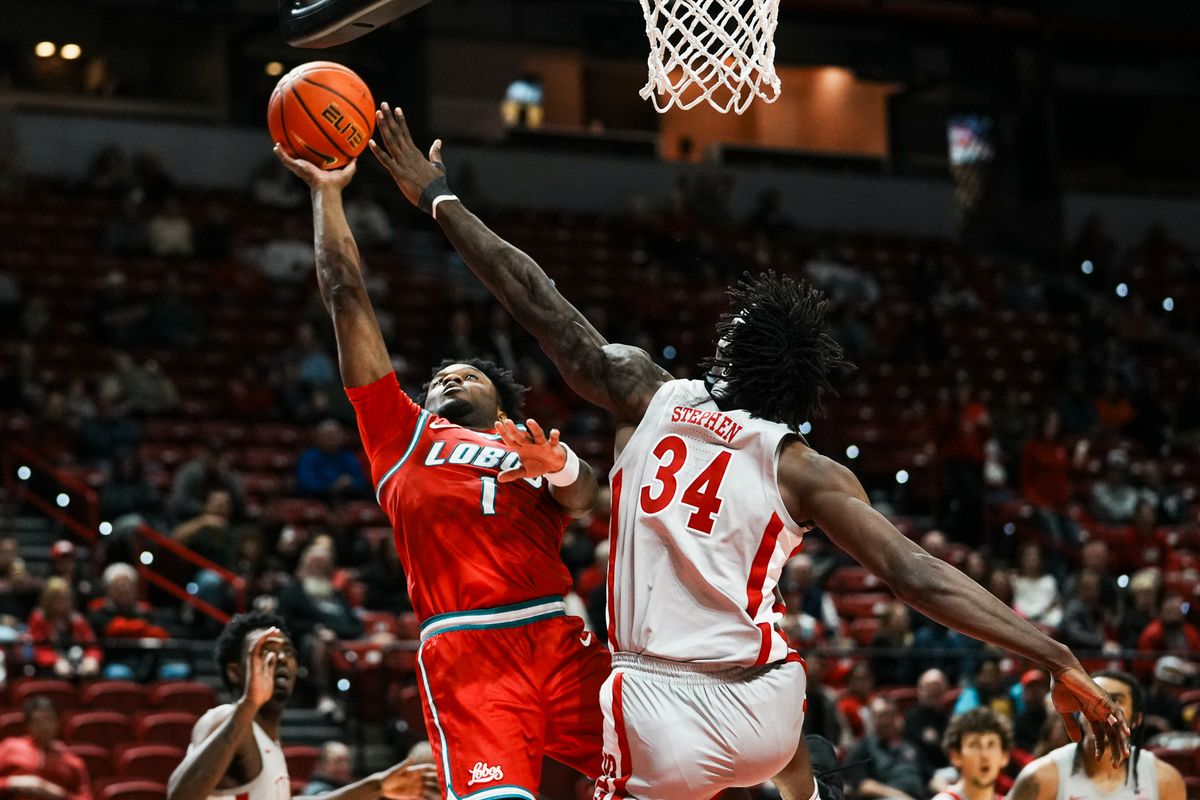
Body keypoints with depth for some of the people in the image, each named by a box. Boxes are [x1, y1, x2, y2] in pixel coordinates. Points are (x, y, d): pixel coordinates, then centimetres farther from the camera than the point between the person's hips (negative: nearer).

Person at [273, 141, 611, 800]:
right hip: (464, 653, -2)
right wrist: (326, 193, 25)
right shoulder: (405, 437, 25)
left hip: (560, 644, 2)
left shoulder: (534, 452, 27)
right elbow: (347, 299, 24)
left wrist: (560, 468, -20)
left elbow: (585, 500, 3)